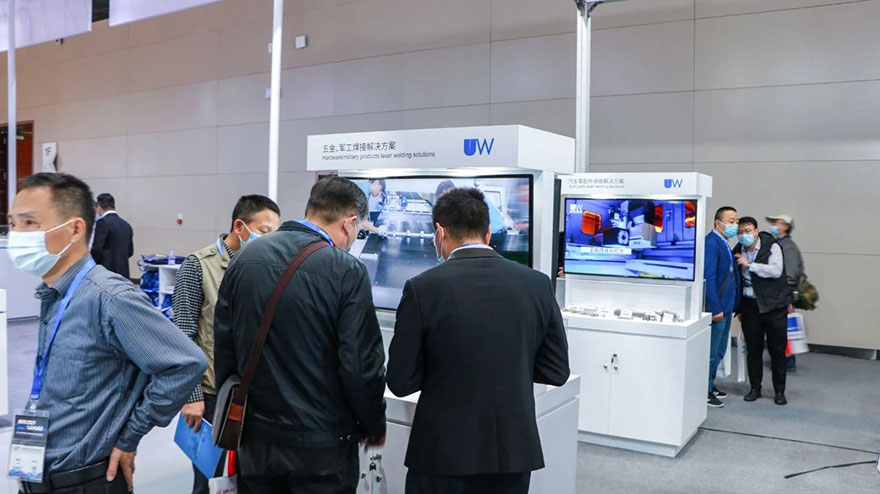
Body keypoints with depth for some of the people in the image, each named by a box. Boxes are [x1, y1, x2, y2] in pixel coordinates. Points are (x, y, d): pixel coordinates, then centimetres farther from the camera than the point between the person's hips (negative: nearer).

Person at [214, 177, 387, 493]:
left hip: (256, 435, 5)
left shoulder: (244, 259, 0)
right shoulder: (347, 271, -16)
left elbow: (223, 345, 5)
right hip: (322, 443, -4)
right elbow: (361, 364, -16)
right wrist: (374, 428, 0)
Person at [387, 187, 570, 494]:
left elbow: (400, 382, -9)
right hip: (515, 450, 3)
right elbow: (557, 371, 2)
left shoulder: (423, 288, -13)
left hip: (444, 452, -3)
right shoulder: (538, 284, -4)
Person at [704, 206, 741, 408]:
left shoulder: (724, 244, 13)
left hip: (725, 307, 10)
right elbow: (709, 278, -23)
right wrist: (715, 309, -23)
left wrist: (733, 306, 13)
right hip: (717, 308, -10)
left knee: (719, 351, 19)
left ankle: (710, 385, 31)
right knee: (712, 352, 0)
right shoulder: (711, 243, -18)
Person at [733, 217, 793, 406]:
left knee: (777, 350, 3)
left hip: (774, 305, -3)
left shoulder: (772, 247, -8)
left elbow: (776, 271, -23)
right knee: (753, 350, 8)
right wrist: (739, 308, 14)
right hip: (750, 305, 3)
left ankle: (780, 391, 16)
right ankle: (755, 388, 20)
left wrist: (749, 264, -21)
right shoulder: (738, 251, 4)